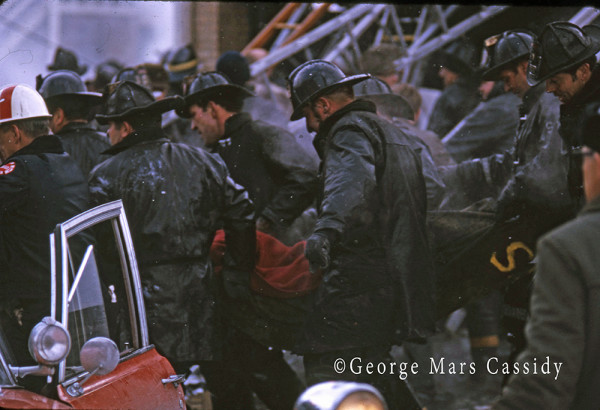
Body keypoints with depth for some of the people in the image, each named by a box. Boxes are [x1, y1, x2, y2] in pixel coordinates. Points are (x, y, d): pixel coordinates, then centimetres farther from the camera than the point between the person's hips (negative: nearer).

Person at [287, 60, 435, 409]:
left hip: (360, 278, -10)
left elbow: (352, 183, -32)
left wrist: (327, 232, -48)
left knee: (325, 366, -14)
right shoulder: (391, 132, 26)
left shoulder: (349, 132, -8)